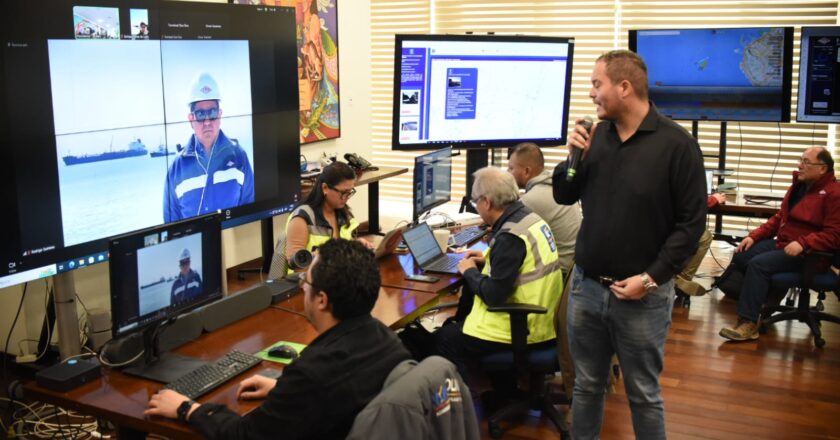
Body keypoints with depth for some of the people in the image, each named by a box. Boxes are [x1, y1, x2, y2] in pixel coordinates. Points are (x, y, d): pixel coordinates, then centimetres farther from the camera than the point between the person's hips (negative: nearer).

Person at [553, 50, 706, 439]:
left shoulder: (676, 144, -11)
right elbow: (563, 196, 11)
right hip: (585, 286, 4)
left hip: (642, 295, -4)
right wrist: (574, 156, -7)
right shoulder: (597, 134, 2)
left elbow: (691, 222, -10)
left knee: (643, 394, 11)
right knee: (587, 385, 16)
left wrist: (652, 277, -15)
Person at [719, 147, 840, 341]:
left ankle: (748, 324, -26)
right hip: (781, 242, 9)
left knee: (758, 264, -27)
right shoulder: (799, 185, 15)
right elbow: (779, 218, 20)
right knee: (740, 256, -5)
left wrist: (802, 243, -32)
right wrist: (754, 236, 7)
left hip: (807, 253, -9)